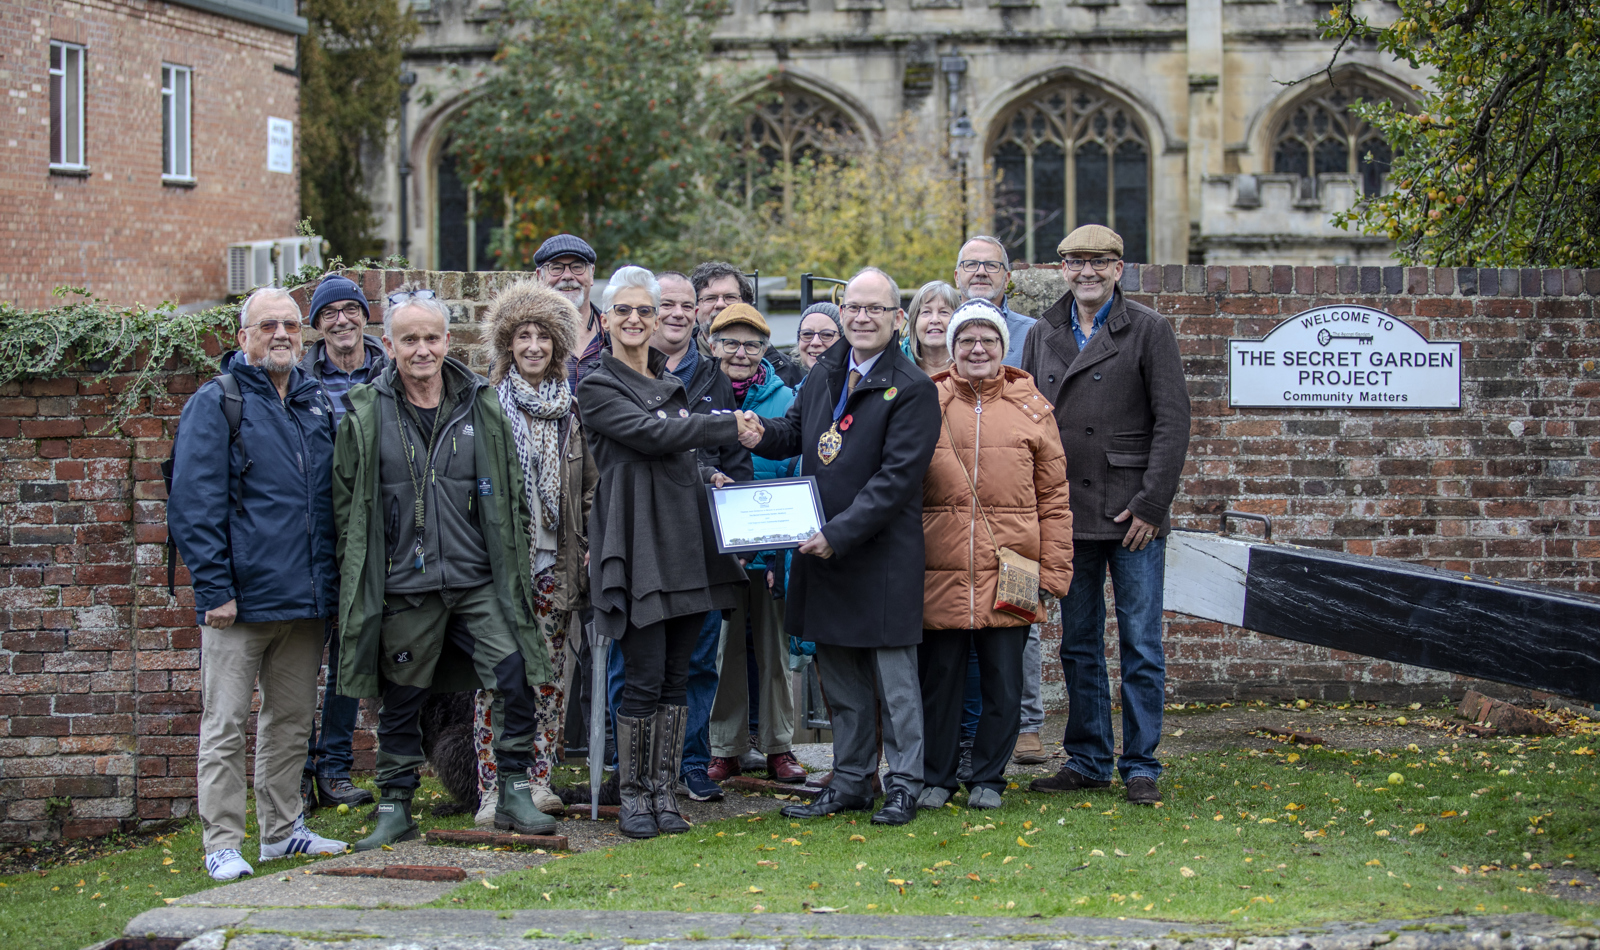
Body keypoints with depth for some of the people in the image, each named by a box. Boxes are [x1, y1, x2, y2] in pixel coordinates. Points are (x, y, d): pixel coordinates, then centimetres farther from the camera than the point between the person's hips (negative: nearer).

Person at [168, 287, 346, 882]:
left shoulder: (317, 405, 14)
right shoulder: (216, 405, -4)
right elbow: (194, 505, -9)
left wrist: (330, 581, 14)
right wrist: (214, 588, -15)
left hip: (305, 598, 6)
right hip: (241, 599, -6)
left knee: (292, 720, 13)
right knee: (225, 725, -2)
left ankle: (282, 829, 23)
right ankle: (223, 845, 1)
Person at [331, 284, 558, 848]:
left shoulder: (483, 406, 6)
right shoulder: (364, 416, 1)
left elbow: (511, 495, 11)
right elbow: (346, 505, 6)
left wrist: (515, 566, 7)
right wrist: (358, 578, 3)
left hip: (480, 580, 1)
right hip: (403, 587, -1)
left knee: (515, 677, -9)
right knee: (401, 698, 7)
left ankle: (514, 794, 4)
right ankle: (395, 808, 19)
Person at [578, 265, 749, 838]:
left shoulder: (672, 385, 21)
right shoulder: (597, 388, -2)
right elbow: (649, 435, -15)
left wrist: (708, 477, 8)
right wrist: (730, 427, -12)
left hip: (686, 542, 7)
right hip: (638, 544, -6)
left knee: (676, 677, 6)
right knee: (644, 678, -7)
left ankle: (664, 792, 12)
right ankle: (632, 796, 4)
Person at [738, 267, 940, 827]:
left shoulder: (912, 389, -12)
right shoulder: (826, 372, 9)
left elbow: (897, 478, -17)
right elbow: (797, 431, 22)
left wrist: (840, 533, -22)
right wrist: (764, 435, -2)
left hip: (882, 556, -7)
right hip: (822, 551, 7)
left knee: (893, 676, 2)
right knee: (840, 677, 14)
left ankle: (903, 786, 12)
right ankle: (851, 782, 25)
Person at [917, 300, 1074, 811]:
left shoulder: (1031, 408, 5)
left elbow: (1054, 498, 6)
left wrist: (1052, 573, 0)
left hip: (1008, 577, 0)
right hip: (941, 574, 0)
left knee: (1003, 683, 5)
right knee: (940, 678, 7)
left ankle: (988, 778, 21)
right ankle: (936, 778, 22)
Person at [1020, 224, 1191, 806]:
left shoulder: (1148, 331, 0)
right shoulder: (1042, 336, 12)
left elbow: (1172, 423, -5)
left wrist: (1151, 504, -12)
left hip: (1133, 515, -4)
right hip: (1067, 514, 4)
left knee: (1141, 647, -1)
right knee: (1079, 646, 10)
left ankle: (1141, 766, 7)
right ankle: (1086, 761, 19)